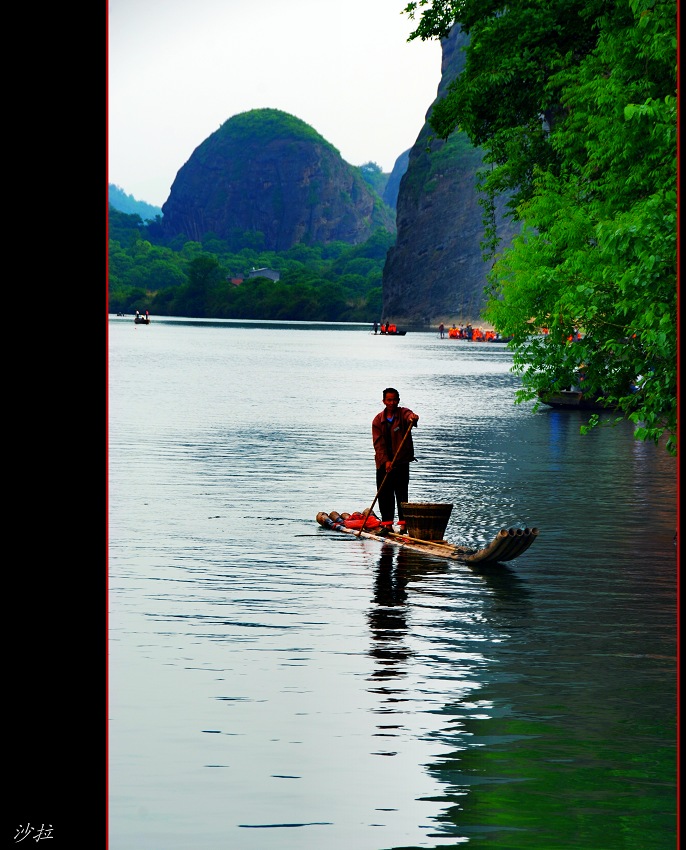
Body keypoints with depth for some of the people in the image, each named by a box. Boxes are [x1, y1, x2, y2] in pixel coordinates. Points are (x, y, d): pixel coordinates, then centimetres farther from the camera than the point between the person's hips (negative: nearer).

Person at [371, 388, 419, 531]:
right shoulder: (378, 420, 4)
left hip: (401, 461, -3)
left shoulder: (403, 413, -1)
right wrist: (385, 461, -16)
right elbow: (378, 443, -3)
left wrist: (412, 418, -53)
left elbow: (409, 416, -27)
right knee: (384, 494, 4)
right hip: (383, 463, 3)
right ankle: (387, 524, 13)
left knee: (402, 494, -7)